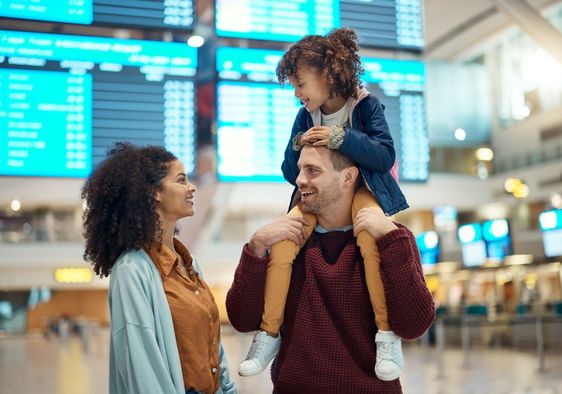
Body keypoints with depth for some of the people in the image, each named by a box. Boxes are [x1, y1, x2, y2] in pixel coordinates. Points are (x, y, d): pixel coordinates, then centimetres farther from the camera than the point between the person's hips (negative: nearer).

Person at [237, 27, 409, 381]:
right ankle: (269, 335, -10)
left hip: (360, 187, -4)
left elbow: (385, 156, -14)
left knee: (372, 240, -36)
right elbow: (291, 174, 10)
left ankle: (387, 335, -26)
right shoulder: (305, 117, 6)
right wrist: (298, 146, -12)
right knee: (281, 245, -21)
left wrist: (341, 138, -25)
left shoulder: (366, 105, -5)